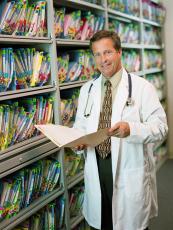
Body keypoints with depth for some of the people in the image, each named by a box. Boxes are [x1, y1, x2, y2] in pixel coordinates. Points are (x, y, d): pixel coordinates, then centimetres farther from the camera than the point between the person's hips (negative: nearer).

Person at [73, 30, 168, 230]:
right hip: (96, 172, 4)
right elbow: (80, 125, 14)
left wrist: (131, 129, -27)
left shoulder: (142, 87, -5)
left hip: (130, 174, -3)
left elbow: (160, 127, -9)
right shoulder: (87, 89, 9)